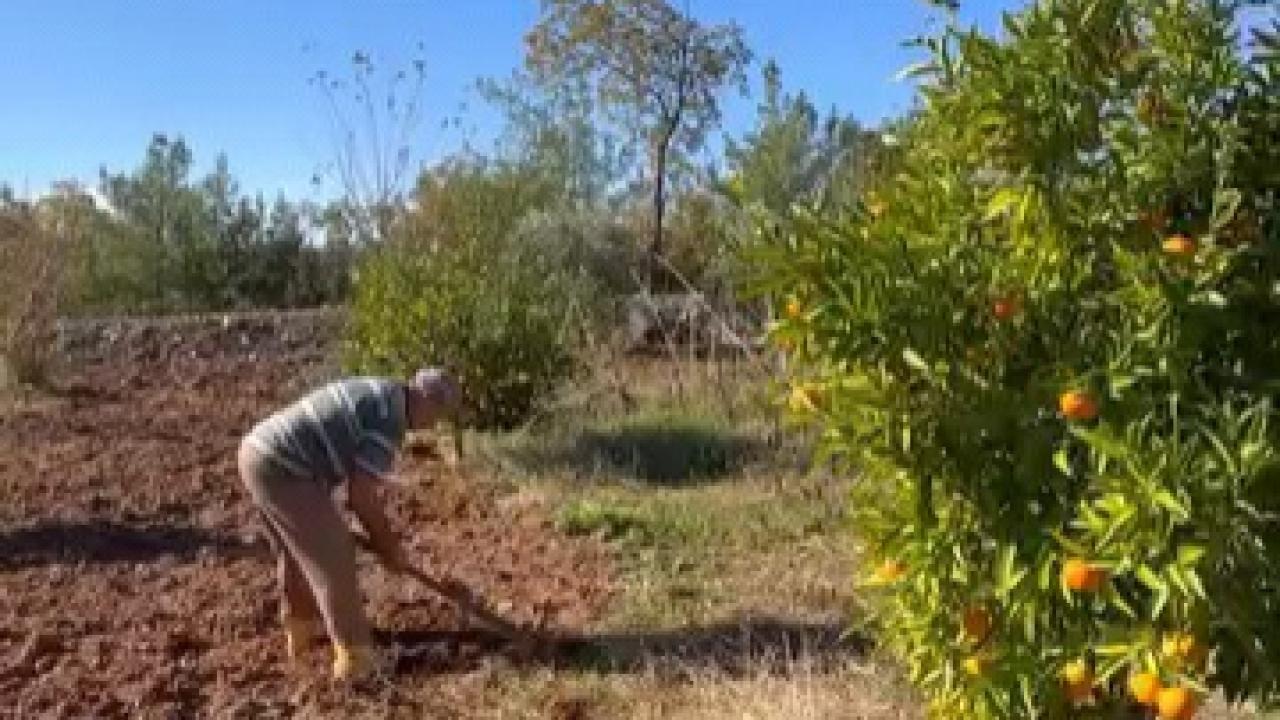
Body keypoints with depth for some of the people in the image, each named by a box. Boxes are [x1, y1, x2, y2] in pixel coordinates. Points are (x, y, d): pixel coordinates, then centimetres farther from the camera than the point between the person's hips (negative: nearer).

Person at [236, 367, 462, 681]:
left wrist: (382, 539, 28)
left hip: (257, 453, 10)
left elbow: (359, 484, 26)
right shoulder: (391, 419, -11)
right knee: (332, 555, 2)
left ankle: (301, 626, 43)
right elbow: (361, 496, -11)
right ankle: (354, 654, 11)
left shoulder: (370, 396, 20)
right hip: (279, 468, -10)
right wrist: (391, 548, 3)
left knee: (295, 548, 27)